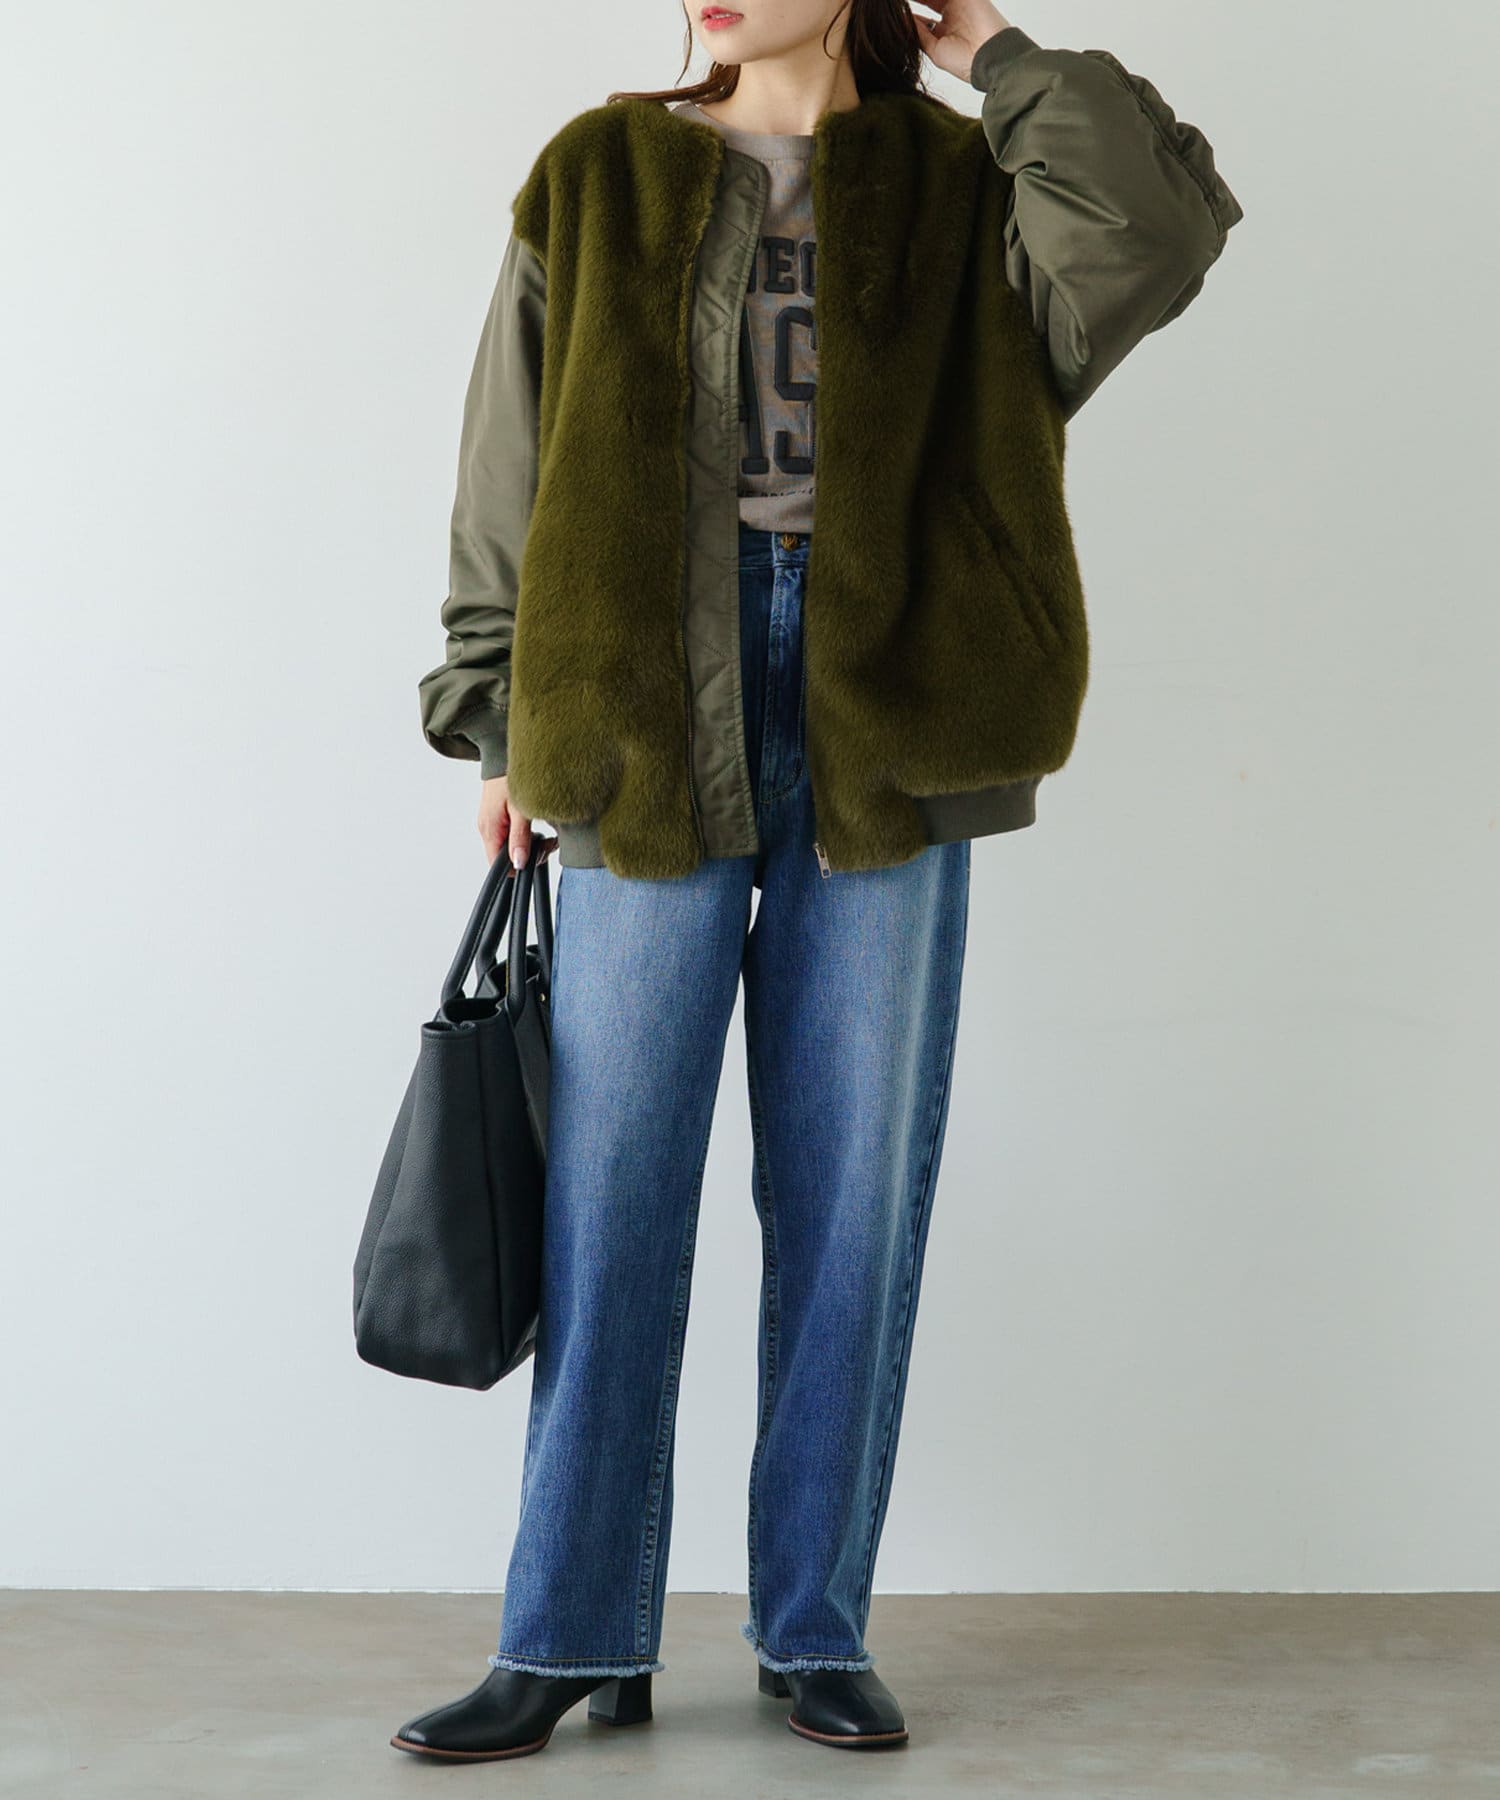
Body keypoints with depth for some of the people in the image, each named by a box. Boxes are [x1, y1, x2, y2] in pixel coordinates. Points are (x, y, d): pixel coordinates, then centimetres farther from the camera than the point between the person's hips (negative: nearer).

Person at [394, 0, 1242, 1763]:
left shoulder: (958, 188, 7)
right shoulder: (597, 183, 9)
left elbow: (1157, 231, -13)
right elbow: (513, 473, 10)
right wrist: (506, 722, 7)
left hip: (878, 742, 0)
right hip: (647, 729, 0)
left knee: (851, 1197, 4)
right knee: (612, 1195, 1)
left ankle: (819, 1629, 16)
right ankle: (576, 1641, 10)